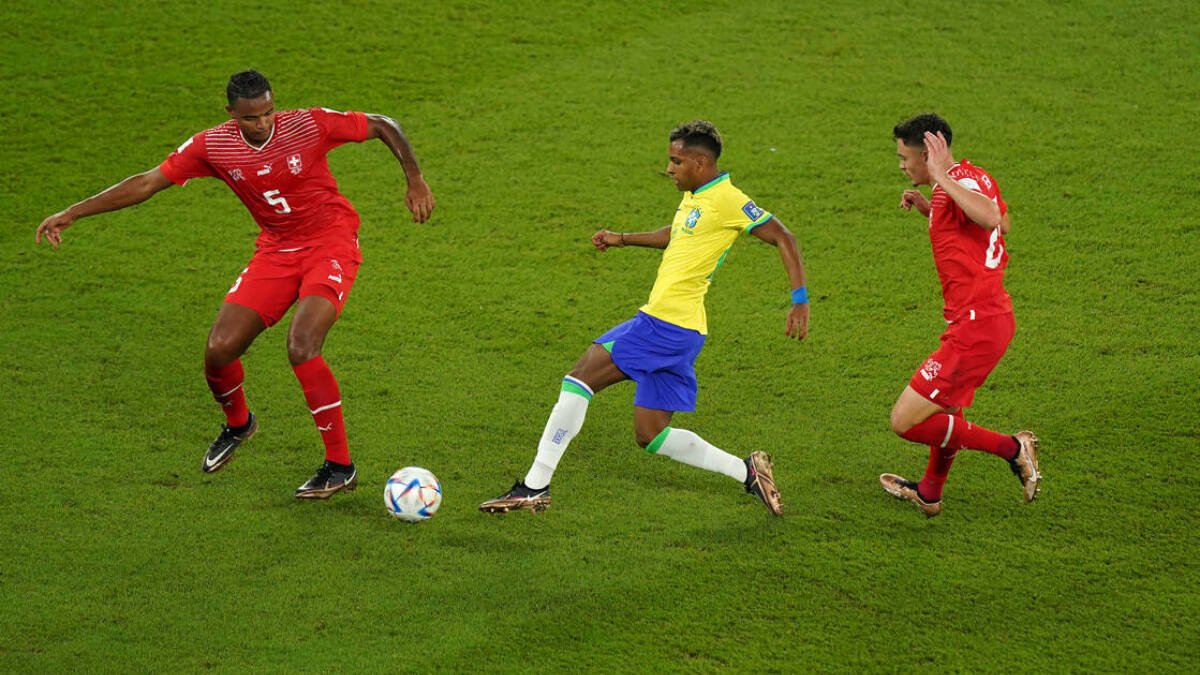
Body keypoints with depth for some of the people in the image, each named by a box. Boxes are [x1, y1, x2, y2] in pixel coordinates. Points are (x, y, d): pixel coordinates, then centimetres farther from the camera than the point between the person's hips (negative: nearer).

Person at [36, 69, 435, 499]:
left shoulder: (310, 125, -16)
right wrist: (71, 214, -5)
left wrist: (415, 181, -12)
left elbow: (383, 126, -4)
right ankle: (238, 424, 29)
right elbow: (148, 183, -3)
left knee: (300, 348, -25)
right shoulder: (212, 146, -8)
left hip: (330, 246, -4)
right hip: (275, 252, 4)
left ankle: (340, 467, -12)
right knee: (219, 350, -7)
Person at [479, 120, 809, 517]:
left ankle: (534, 487, -12)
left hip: (668, 324, -10)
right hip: (664, 324, 10)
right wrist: (621, 239, 33)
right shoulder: (693, 196, 17)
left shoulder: (728, 201, -11)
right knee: (650, 435, 11)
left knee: (581, 377, -13)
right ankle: (747, 472, 14)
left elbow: (783, 239, -12)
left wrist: (800, 301, -19)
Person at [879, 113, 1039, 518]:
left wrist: (942, 179, -32)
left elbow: (991, 217, -40)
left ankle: (1012, 449, -1)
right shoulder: (977, 177, 11)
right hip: (994, 314, 10)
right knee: (945, 405, 30)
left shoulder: (957, 183, -18)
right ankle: (930, 494, 50)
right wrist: (930, 210, 21)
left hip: (975, 327, -10)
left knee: (905, 421, -8)